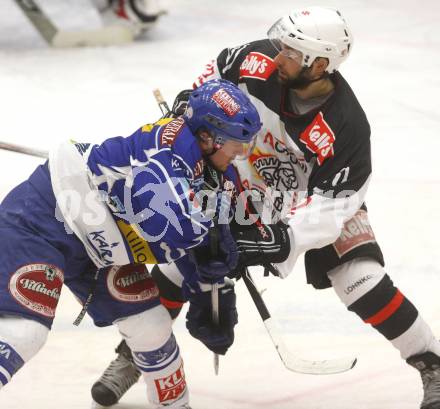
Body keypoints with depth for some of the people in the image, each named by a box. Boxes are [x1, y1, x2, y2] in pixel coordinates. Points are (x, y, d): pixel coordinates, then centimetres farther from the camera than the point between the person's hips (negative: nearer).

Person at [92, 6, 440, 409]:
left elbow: (330, 204, -33)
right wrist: (189, 105, -11)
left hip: (321, 195, -4)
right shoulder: (260, 61, -25)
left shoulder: (346, 128, -36)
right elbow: (219, 71, 0)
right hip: (249, 186, 4)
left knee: (363, 282, -19)